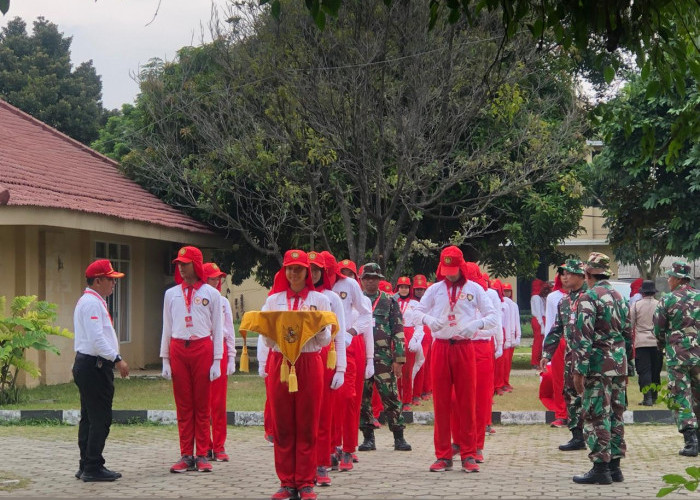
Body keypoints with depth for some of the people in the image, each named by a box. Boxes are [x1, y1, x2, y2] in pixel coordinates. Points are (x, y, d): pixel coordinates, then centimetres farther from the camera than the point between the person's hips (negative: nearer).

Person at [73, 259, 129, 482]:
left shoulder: (92, 301, 19)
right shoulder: (92, 303, -14)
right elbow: (97, 338, -23)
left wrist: (113, 359, 19)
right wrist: (117, 359, -22)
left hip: (87, 365, 11)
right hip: (94, 365, -11)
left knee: (89, 418, 13)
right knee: (100, 419, -9)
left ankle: (86, 467, 18)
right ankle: (93, 468, -7)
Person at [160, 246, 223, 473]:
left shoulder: (211, 294, 5)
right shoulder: (171, 294, 12)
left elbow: (217, 329, 4)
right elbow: (167, 328, 12)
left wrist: (217, 360, -3)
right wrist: (165, 360, 6)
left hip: (202, 348, -2)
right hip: (178, 350, 2)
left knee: (202, 405, 1)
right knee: (183, 405, 3)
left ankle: (202, 455, 5)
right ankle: (186, 455, 7)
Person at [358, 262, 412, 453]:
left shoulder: (389, 301, 6)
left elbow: (398, 331, 4)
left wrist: (399, 359, -3)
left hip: (384, 356, -2)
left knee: (390, 396, -4)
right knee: (362, 397, 3)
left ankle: (399, 438, 3)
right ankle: (368, 437, 12)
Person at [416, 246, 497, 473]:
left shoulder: (474, 289, 4)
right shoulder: (435, 289, 7)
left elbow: (493, 317, 3)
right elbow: (418, 311, 6)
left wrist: (477, 323, -19)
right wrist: (429, 320, -17)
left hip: (464, 348, -1)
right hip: (440, 348, 1)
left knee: (467, 402, 1)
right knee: (441, 402, 2)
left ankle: (468, 455, 7)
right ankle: (443, 456, 9)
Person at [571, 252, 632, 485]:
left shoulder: (588, 297, -10)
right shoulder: (619, 297, 14)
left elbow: (583, 337, -17)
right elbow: (628, 334, 17)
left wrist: (579, 370, -15)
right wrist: (627, 369, 22)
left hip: (598, 366, -8)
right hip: (619, 365, 8)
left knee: (596, 416, -4)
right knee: (615, 415, 12)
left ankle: (600, 468, -4)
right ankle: (614, 465, 16)